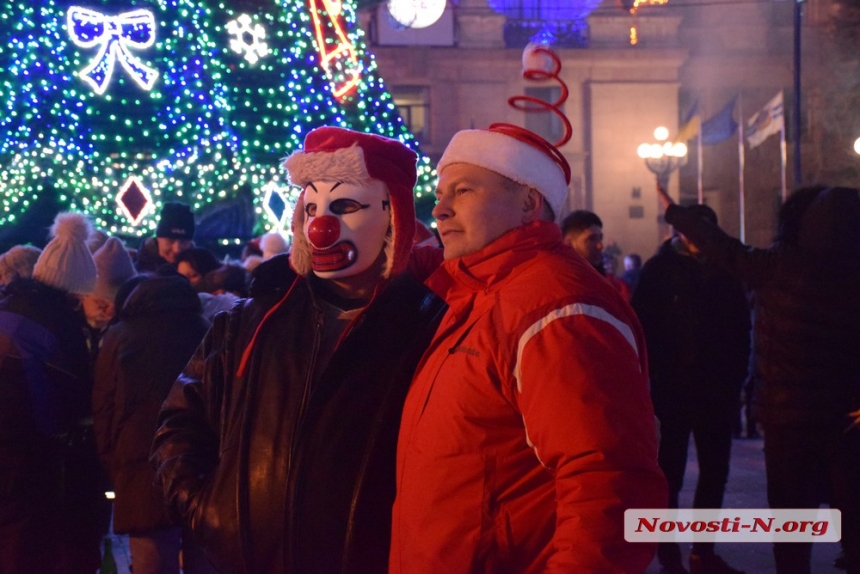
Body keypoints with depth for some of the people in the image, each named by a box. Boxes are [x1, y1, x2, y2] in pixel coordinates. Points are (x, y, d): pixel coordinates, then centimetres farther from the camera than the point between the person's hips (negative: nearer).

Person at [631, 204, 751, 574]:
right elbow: (643, 326, -7)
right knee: (671, 472, 4)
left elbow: (740, 328, 9)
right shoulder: (660, 269, -3)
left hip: (717, 389, 4)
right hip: (674, 388, -4)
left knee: (715, 472, 9)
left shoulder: (725, 270, 7)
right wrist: (656, 377, -11)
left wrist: (736, 377, 1)